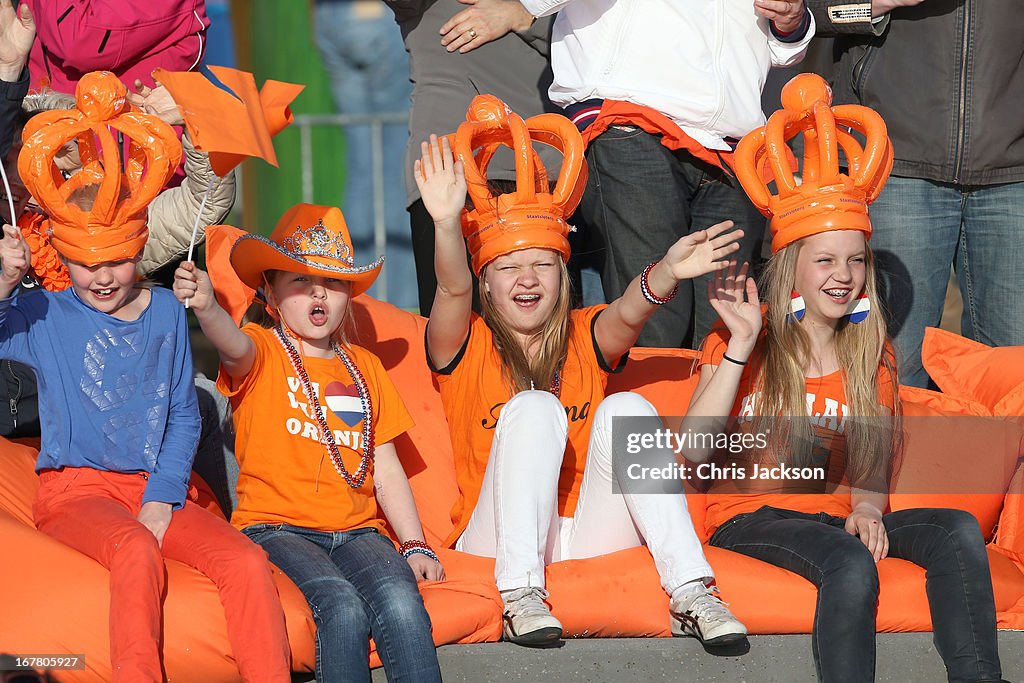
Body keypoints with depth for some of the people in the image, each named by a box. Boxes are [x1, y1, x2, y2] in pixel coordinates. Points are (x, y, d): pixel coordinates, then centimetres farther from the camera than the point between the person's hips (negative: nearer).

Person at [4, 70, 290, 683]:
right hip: (75, 489, -3)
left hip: (156, 488, 3)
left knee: (248, 562, -22)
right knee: (137, 550, -37)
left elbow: (183, 415, 11)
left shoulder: (166, 312, 13)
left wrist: (163, 496, -1)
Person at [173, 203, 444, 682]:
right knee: (342, 607, -33)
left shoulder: (364, 368, 19)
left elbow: (387, 470, 18)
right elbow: (233, 343, -22)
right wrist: (206, 306, -46)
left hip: (357, 530, 3)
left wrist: (415, 545, 6)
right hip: (277, 528, -3)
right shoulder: (261, 355, 5)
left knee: (401, 602, -29)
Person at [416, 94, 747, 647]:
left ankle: (691, 592, -29)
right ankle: (520, 591, -30)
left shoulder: (585, 339, 10)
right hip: (495, 539, -2)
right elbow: (452, 290, -19)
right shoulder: (468, 346, 4)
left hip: (593, 541, 2)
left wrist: (666, 274, -36)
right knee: (533, 407, -24)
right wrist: (447, 224, -40)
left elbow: (628, 313, -13)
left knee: (626, 409, -21)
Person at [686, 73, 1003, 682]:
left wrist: (866, 508, -10)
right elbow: (695, 454, -13)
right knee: (852, 565, -37)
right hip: (750, 517, -5)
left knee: (958, 530, -24)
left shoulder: (871, 357, 14)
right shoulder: (745, 341, 1)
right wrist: (740, 346, -18)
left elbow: (872, 471, 14)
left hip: (834, 515, 5)